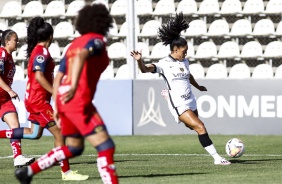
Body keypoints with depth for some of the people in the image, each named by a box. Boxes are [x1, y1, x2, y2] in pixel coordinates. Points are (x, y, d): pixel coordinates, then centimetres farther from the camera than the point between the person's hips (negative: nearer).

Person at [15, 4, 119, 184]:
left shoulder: (75, 44, 21)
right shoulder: (98, 40, -4)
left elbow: (58, 78, 20)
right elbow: (81, 56, -26)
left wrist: (57, 106, 23)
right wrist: (74, 86, -37)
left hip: (64, 99, 9)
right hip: (79, 100, -9)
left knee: (74, 148, 23)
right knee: (106, 147, -9)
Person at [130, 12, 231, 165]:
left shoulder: (184, 62, 9)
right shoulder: (164, 64, -11)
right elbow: (145, 69, -23)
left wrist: (198, 87, 46)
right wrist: (139, 61, -44)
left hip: (190, 102, 8)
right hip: (179, 106, -8)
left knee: (192, 127, 28)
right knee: (200, 127, -17)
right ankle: (216, 157, -13)